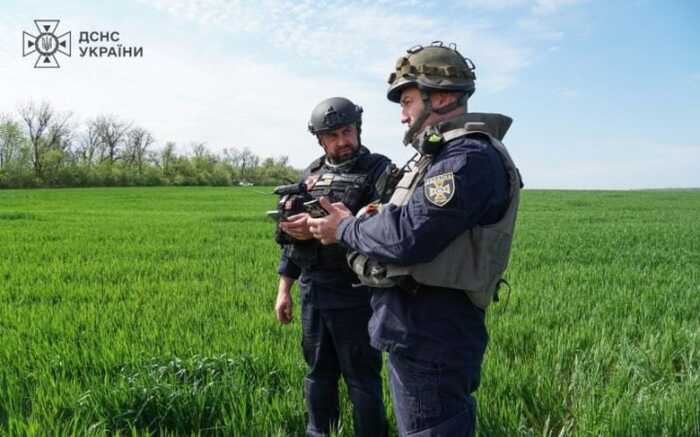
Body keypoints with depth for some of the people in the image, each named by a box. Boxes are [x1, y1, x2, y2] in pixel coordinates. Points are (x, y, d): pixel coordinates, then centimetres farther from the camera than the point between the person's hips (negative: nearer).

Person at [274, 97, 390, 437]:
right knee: (318, 373, 17)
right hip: (312, 292, 6)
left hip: (355, 294, -5)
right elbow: (293, 237, 15)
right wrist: (284, 289, 12)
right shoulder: (311, 175, 12)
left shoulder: (379, 170, -5)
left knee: (362, 378, 5)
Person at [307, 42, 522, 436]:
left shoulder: (470, 157, -18)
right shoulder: (443, 153, 15)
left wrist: (346, 230, -9)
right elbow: (403, 223, 17)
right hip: (417, 328, 10)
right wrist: (351, 221, 6)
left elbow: (406, 238, -25)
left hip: (430, 335, -10)